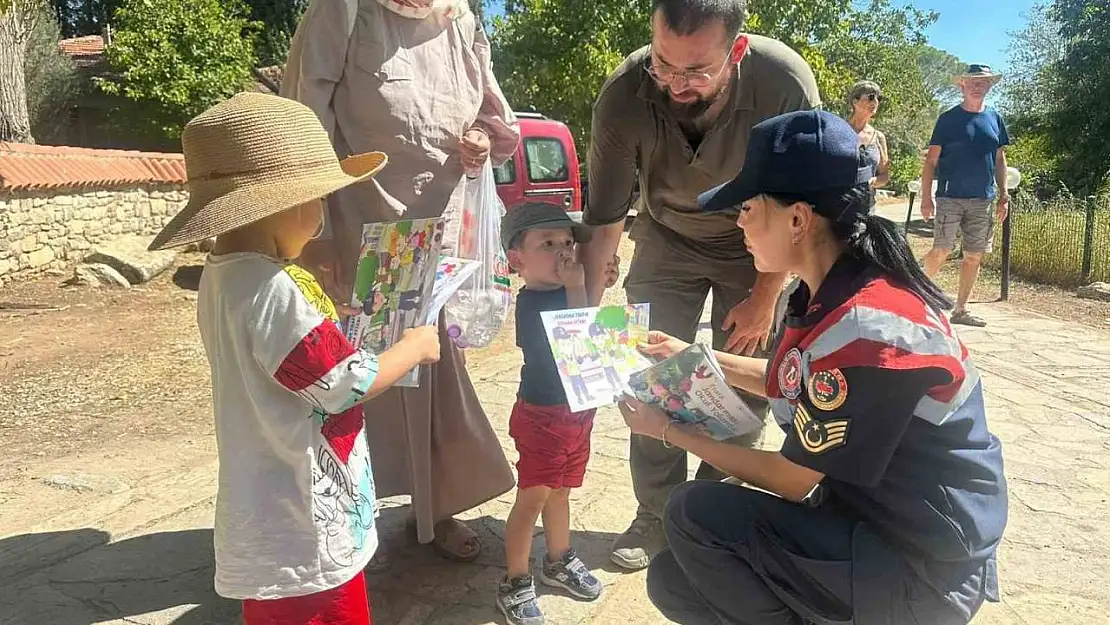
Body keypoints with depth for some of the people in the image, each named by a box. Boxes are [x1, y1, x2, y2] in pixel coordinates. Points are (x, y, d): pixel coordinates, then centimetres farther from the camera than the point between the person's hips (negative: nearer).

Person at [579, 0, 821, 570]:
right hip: (667, 239, 1)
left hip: (756, 243, -1)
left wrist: (764, 299, -13)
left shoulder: (786, 84, -31)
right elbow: (603, 220, -21)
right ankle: (659, 512, 15)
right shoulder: (624, 96, -28)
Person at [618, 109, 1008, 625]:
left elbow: (791, 481, -19)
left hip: (922, 569, -8)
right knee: (675, 582, 4)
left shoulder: (863, 328, -29)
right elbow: (792, 383, 18)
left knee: (696, 514, -20)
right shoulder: (834, 292, -1)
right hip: (870, 516, 8)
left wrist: (672, 432, -8)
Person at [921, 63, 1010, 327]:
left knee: (974, 256, 6)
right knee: (942, 251, -11)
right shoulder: (948, 118, 0)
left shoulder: (995, 118, 11)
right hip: (950, 197, -4)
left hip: (983, 199, 4)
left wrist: (1003, 195, 9)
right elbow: (931, 160, -2)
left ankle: (961, 309, 15)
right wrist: (926, 197, -9)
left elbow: (1000, 159, 16)